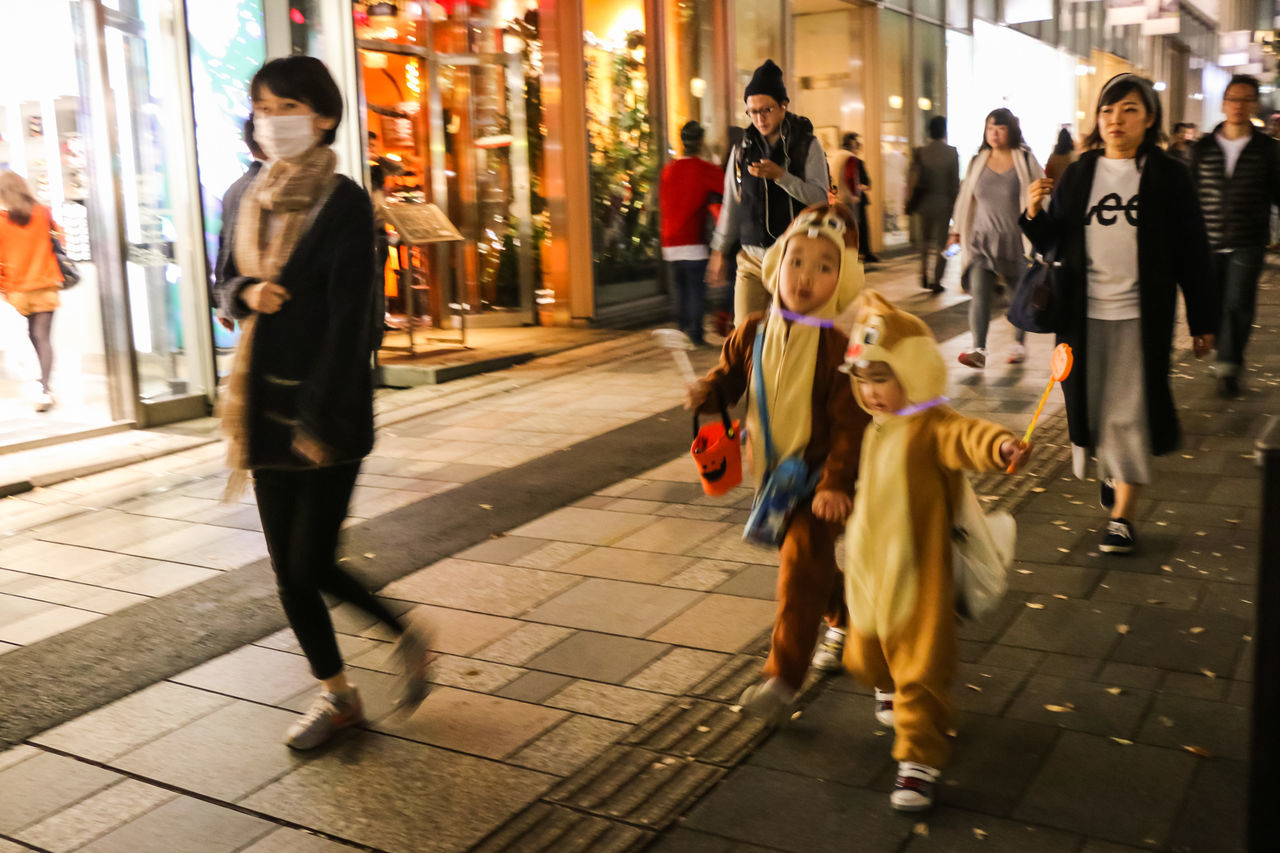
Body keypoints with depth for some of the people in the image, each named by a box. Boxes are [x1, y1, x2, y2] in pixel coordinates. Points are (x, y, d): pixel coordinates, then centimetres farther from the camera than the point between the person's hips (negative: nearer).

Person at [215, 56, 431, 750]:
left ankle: (406, 637, 23)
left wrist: (319, 418, -18)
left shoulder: (345, 203, -10)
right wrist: (248, 295, -8)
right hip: (266, 405, 6)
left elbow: (349, 317, -15)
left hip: (329, 408, -6)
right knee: (288, 569, 9)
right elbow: (228, 285, 18)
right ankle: (337, 695, 25)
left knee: (311, 565, -4)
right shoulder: (254, 198, 9)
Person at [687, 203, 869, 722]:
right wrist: (706, 394, -9)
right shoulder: (754, 333, -3)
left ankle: (783, 679, -4)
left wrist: (837, 483, -25)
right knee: (805, 560, 22)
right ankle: (843, 620, 51)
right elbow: (730, 376, 13)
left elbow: (850, 423, -19)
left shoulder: (839, 345, -19)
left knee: (802, 562, -12)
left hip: (820, 476, -6)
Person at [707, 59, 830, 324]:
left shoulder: (807, 144, 1)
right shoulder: (743, 148, 10)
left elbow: (820, 197, -9)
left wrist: (780, 176, -20)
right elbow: (731, 203, 16)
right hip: (752, 258, 2)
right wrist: (719, 250, 16)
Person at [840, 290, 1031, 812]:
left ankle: (919, 760, 13)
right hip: (869, 573, 8)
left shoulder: (931, 428, -20)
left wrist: (1000, 445, -62)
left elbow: (966, 438, -43)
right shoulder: (878, 429, 7)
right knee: (865, 657, 24)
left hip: (918, 578, -8)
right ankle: (889, 690, 55)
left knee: (920, 671, 0)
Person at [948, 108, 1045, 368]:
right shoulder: (978, 163, 8)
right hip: (981, 241, 2)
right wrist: (957, 230, 17)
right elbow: (966, 199, 17)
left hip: (1015, 241, -2)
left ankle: (1019, 344, 29)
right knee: (979, 294, -13)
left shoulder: (1026, 162, -1)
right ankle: (978, 350, -19)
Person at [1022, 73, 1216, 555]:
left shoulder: (1169, 177, -3)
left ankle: (1123, 514, 5)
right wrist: (1034, 214, -13)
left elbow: (1192, 254, -1)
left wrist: (1202, 321, 0)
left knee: (1130, 413, -2)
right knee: (1092, 405, 13)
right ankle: (1110, 472, 39)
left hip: (1140, 316, -3)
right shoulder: (1076, 175, 4)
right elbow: (1054, 245, 7)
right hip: (1084, 313, 3)